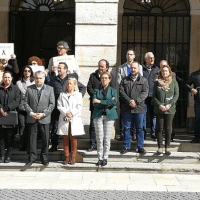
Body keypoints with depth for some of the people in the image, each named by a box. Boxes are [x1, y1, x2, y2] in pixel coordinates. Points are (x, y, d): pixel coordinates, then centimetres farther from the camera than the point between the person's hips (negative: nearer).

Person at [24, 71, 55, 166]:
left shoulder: (50, 89, 2)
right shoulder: (29, 88, 5)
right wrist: (31, 113, -11)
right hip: (32, 118, 1)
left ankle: (44, 158, 15)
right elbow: (26, 103, 4)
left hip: (44, 118, -1)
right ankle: (32, 157, 15)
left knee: (45, 139, 4)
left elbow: (52, 104, -2)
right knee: (32, 138, 4)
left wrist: (43, 114, -12)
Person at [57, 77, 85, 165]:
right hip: (64, 120, 2)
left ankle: (73, 157, 5)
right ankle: (66, 157, 9)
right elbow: (59, 106, 3)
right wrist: (66, 112, -12)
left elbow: (79, 107, -1)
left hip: (75, 119, -2)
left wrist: (71, 113, -13)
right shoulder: (62, 95, 12)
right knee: (65, 138, 3)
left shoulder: (78, 95, 7)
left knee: (73, 138, 0)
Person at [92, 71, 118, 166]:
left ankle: (105, 158, 8)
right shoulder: (96, 90, 10)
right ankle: (100, 158, 6)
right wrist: (107, 103, -11)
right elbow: (94, 103, -4)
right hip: (98, 115, 0)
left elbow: (114, 102, -9)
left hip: (109, 115, 0)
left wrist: (100, 101, -11)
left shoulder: (113, 90, 9)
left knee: (107, 138, -1)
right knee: (99, 138, -1)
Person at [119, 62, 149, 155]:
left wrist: (136, 101, -16)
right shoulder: (124, 80, 11)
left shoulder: (143, 80, 7)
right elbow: (121, 91, -1)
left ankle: (140, 147, 13)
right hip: (126, 108, 1)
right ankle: (126, 146, 14)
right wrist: (129, 101, -14)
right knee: (127, 128, 6)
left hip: (139, 108, -1)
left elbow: (145, 92, -4)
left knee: (140, 128, 5)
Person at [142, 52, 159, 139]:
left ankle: (153, 132, 11)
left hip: (154, 95, 2)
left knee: (154, 114, 5)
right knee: (143, 113, 2)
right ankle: (143, 131, 10)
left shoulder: (157, 69, 12)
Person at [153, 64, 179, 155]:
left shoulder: (174, 82, 4)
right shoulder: (157, 83, 5)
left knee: (168, 128, 2)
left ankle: (167, 147, 9)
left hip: (170, 109, 0)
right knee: (159, 128, 3)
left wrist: (170, 104, -11)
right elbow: (154, 96, 3)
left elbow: (176, 95, 1)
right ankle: (160, 147, 10)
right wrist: (159, 105, -11)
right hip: (159, 109, 1)